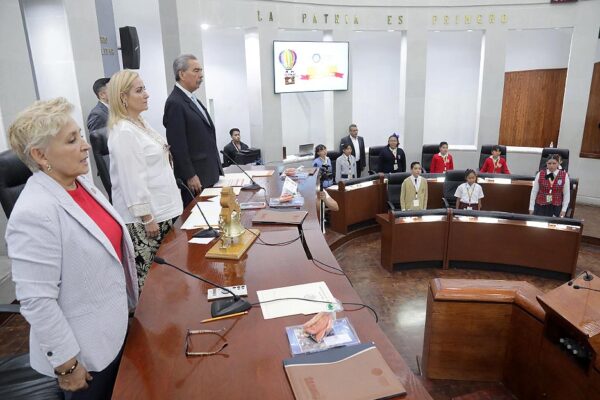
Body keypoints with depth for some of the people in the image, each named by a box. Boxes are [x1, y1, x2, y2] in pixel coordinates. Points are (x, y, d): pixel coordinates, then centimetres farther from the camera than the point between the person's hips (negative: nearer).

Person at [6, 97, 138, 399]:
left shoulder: (80, 183, -2)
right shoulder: (34, 213, -28)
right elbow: (37, 301, -25)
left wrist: (127, 301, 18)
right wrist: (66, 364, -16)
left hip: (115, 327, 7)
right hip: (84, 350, -7)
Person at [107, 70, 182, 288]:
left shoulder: (140, 122, 10)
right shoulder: (124, 132, -19)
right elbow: (132, 180, -21)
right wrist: (147, 219, -19)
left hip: (162, 209, 9)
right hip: (145, 217, -9)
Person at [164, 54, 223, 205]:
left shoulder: (193, 100, 16)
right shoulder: (175, 103, -14)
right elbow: (177, 145, -17)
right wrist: (190, 176, -17)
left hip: (208, 174, 9)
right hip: (195, 178, -9)